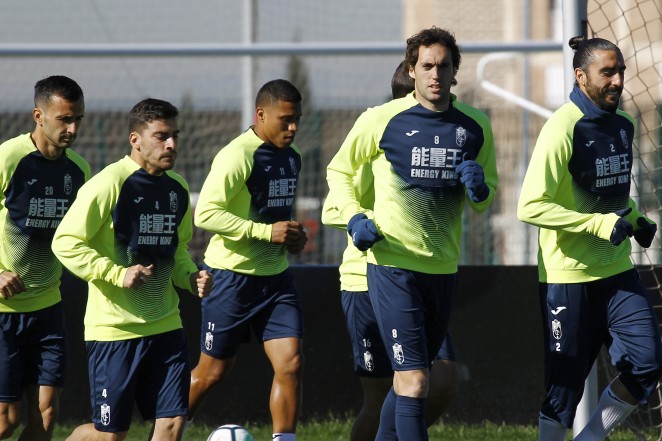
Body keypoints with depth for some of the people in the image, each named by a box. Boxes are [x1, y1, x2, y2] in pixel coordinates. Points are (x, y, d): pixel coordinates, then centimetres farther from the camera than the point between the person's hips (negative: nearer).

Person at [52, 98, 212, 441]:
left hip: (165, 324, 6)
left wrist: (191, 276, 2)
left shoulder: (177, 188, 9)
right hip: (114, 328, -6)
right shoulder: (111, 183, -13)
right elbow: (65, 243, -15)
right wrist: (118, 274, -22)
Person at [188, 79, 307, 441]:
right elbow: (205, 213, -23)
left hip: (276, 276, 7)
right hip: (233, 276, -7)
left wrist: (292, 235, 5)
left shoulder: (291, 158, 10)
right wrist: (266, 232, -24)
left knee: (290, 363, -7)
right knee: (213, 371, 5)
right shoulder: (239, 155, -17)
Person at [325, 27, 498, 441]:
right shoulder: (381, 120, -5)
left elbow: (486, 199, 16)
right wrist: (354, 217, -7)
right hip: (393, 264, -5)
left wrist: (479, 190, -8)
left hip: (444, 267, 5)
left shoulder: (475, 127, 5)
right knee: (414, 383, -14)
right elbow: (339, 170, 9)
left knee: (410, 379, 16)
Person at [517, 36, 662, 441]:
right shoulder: (563, 129, -16)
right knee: (566, 383, 0)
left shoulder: (623, 126, 8)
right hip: (569, 276, -7)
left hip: (617, 270, 7)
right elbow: (531, 206, -22)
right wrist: (601, 223, -24)